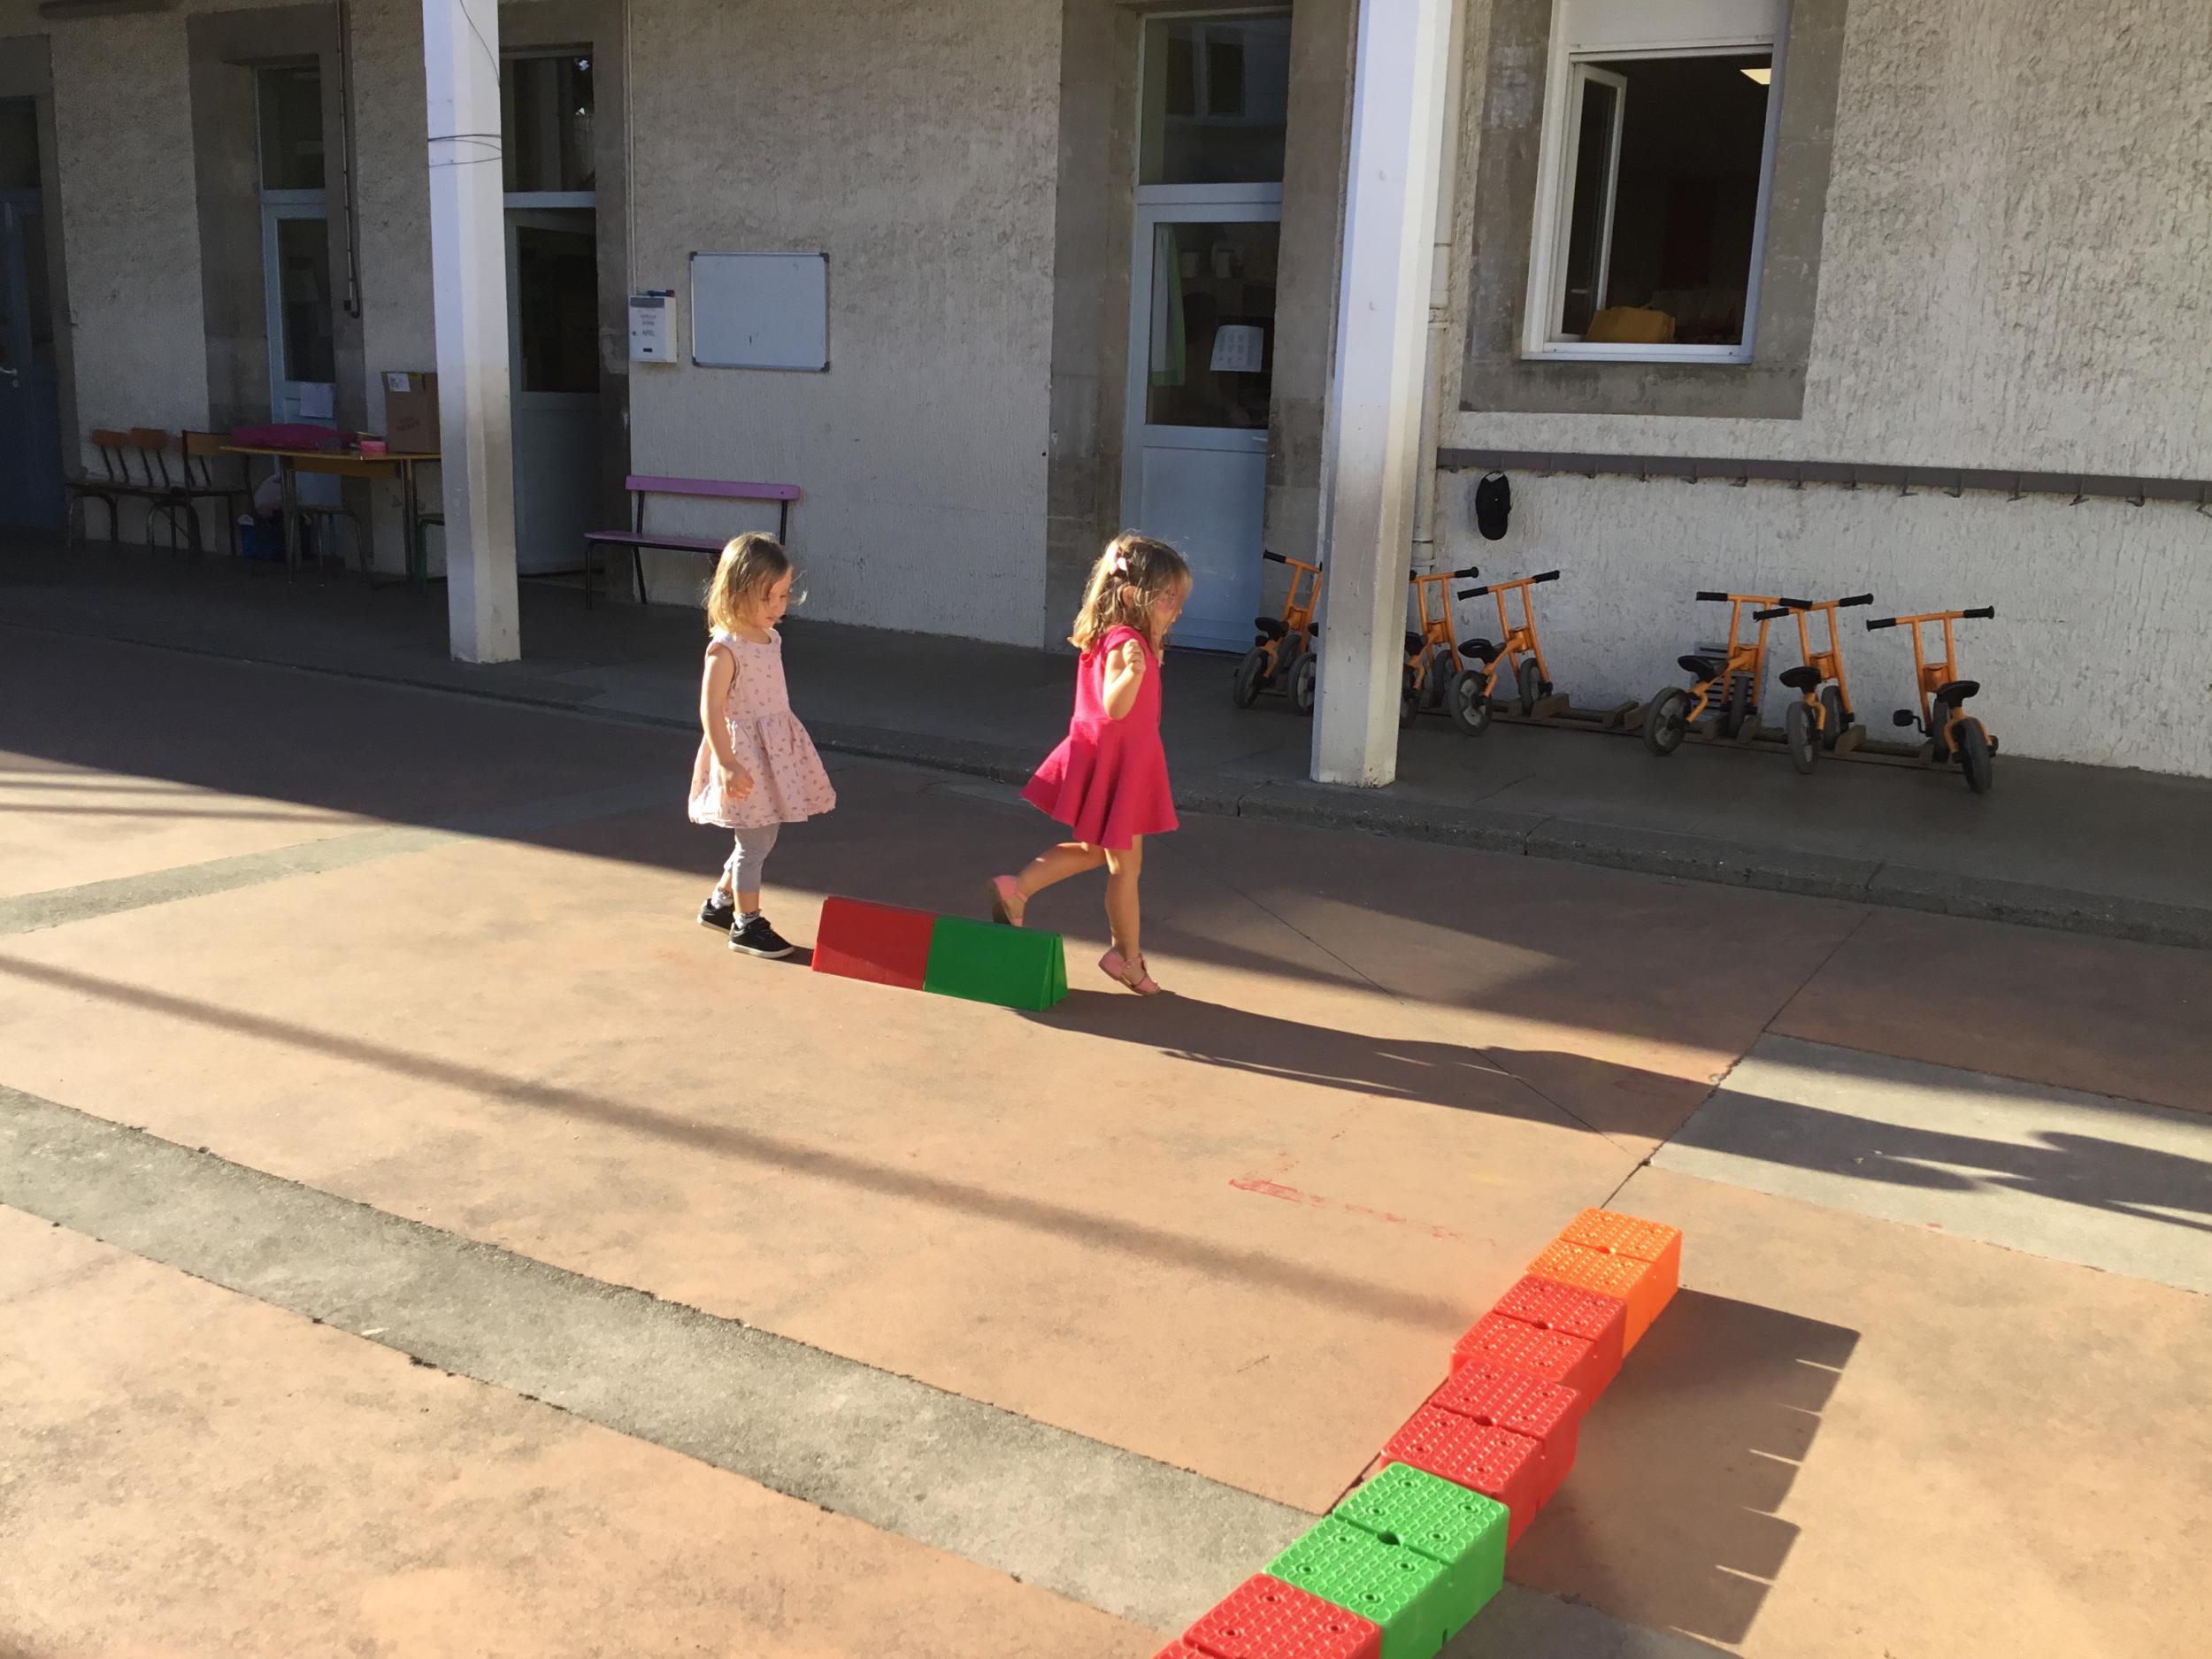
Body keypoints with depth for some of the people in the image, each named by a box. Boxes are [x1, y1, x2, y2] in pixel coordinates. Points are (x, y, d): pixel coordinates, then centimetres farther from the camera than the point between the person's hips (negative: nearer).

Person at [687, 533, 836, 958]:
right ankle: (746, 924, 15)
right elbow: (711, 709, -22)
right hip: (744, 753, -8)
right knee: (757, 840, 0)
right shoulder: (725, 648, -19)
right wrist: (728, 765, -25)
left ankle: (719, 903, 33)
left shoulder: (771, 639, 6)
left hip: (775, 748, 8)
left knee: (766, 834, 16)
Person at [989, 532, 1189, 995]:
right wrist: (1133, 671, -53)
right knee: (1125, 865, 4)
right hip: (1114, 761, -10)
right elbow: (1115, 707, -35)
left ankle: (1017, 889, 24)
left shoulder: (1111, 638, 5)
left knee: (1094, 850, 25)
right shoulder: (1125, 643, -25)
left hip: (1113, 759, 10)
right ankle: (1128, 956, 18)